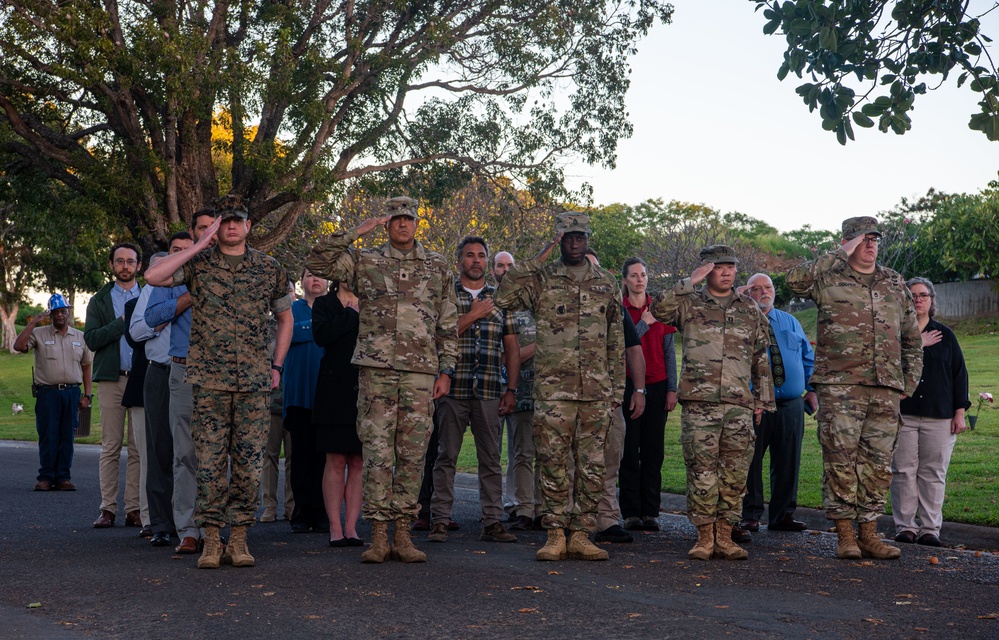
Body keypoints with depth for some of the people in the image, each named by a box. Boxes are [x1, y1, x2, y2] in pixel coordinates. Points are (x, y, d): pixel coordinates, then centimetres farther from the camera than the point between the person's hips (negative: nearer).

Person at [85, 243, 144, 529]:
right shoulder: (99, 300, 12)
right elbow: (91, 339, -1)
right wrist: (122, 322, -9)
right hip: (111, 379, 0)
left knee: (139, 448, -1)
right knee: (110, 447, 0)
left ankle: (134, 508, 3)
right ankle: (108, 509, 4)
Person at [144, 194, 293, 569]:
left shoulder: (269, 269, 9)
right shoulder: (198, 263, 4)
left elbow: (285, 318, 20)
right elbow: (153, 277, -13)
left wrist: (277, 366, 11)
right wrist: (200, 245, -11)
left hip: (254, 381, 1)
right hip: (209, 379, -1)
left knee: (249, 461, 2)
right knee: (210, 461, -1)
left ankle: (239, 538, 11)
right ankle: (211, 538, 8)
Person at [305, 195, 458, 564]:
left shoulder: (437, 266, 12)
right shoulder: (365, 262, 9)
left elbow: (449, 323, 12)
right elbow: (316, 262, -2)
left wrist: (445, 370, 5)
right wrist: (354, 233, -4)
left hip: (421, 374, 1)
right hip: (376, 369, -1)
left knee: (412, 455, 3)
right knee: (377, 454, -2)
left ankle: (403, 534, 11)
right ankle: (378, 536, 5)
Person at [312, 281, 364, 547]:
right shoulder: (324, 303, 8)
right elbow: (321, 335, -11)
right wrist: (353, 313, -6)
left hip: (365, 392, 2)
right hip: (335, 393, -2)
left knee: (358, 462, 2)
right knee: (336, 462, -1)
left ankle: (350, 527, 6)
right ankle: (335, 528, 3)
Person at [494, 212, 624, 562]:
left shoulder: (607, 284, 13)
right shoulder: (541, 279, 3)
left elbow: (616, 340, 15)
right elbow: (503, 297, -16)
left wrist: (617, 386, 10)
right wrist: (538, 258, -12)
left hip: (597, 392, 3)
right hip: (553, 390, -3)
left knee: (592, 466, 5)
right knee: (553, 464, 0)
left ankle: (581, 535, 14)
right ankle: (555, 535, 9)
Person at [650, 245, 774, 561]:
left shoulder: (749, 309, 16)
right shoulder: (690, 304, 7)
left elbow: (761, 357, 19)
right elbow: (660, 309, -15)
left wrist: (762, 398, 15)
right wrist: (690, 282, -12)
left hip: (739, 405, 3)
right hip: (699, 403, -3)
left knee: (735, 473, 2)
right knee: (702, 472, -2)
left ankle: (724, 537, 12)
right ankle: (704, 537, 7)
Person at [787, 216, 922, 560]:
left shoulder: (895, 284, 17)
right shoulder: (830, 278, 3)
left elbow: (912, 337, 23)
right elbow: (795, 279, -20)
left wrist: (910, 380, 14)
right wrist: (840, 254, -11)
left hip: (886, 389, 4)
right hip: (839, 386, -4)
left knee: (878, 463, 5)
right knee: (840, 460, -5)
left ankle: (869, 534, 13)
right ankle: (845, 535, 4)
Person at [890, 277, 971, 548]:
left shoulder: (945, 335, 12)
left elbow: (959, 373, 11)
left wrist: (960, 412, 4)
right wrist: (917, 345, -10)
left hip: (939, 416, 1)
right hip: (902, 413, -1)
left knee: (934, 473, 1)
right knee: (904, 471, -1)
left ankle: (930, 528, 7)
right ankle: (905, 526, 7)